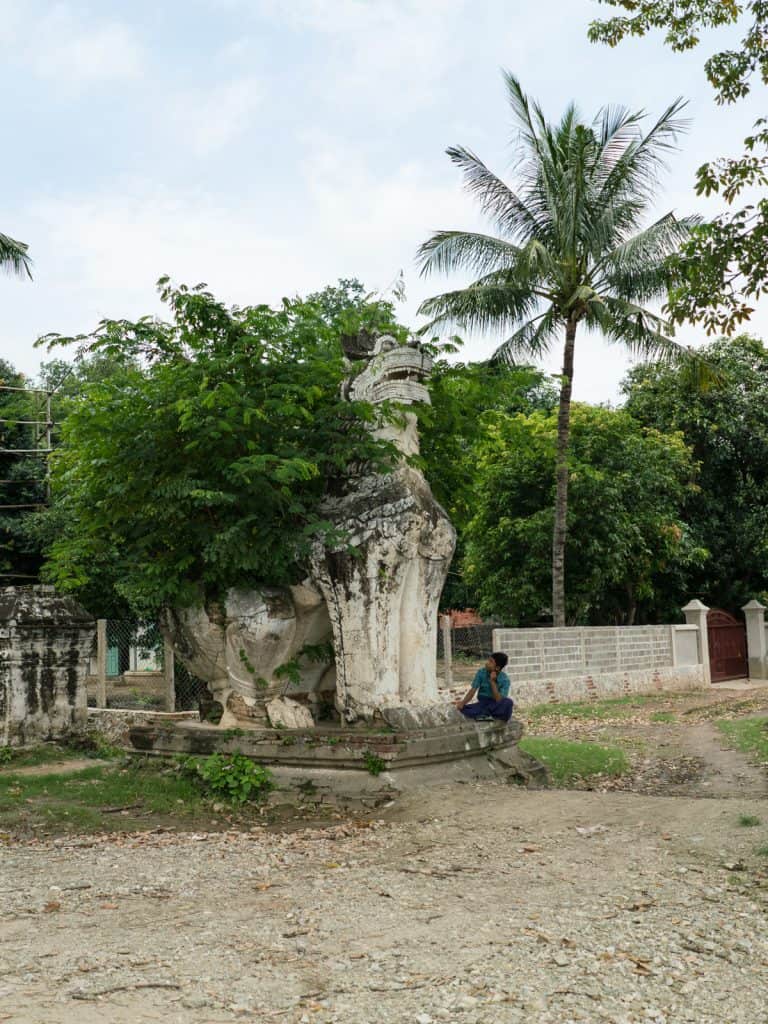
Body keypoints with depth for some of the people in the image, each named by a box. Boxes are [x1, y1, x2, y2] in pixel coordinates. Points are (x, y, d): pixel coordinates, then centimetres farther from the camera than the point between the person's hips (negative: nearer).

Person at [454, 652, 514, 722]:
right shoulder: (481, 673, -5)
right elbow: (472, 690, -9)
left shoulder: (504, 679, -13)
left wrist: (493, 682, -24)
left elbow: (499, 700, -20)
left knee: (508, 702, -36)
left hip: (496, 705, -2)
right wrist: (462, 703, -24)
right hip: (482, 703, 2)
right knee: (463, 708, -26)